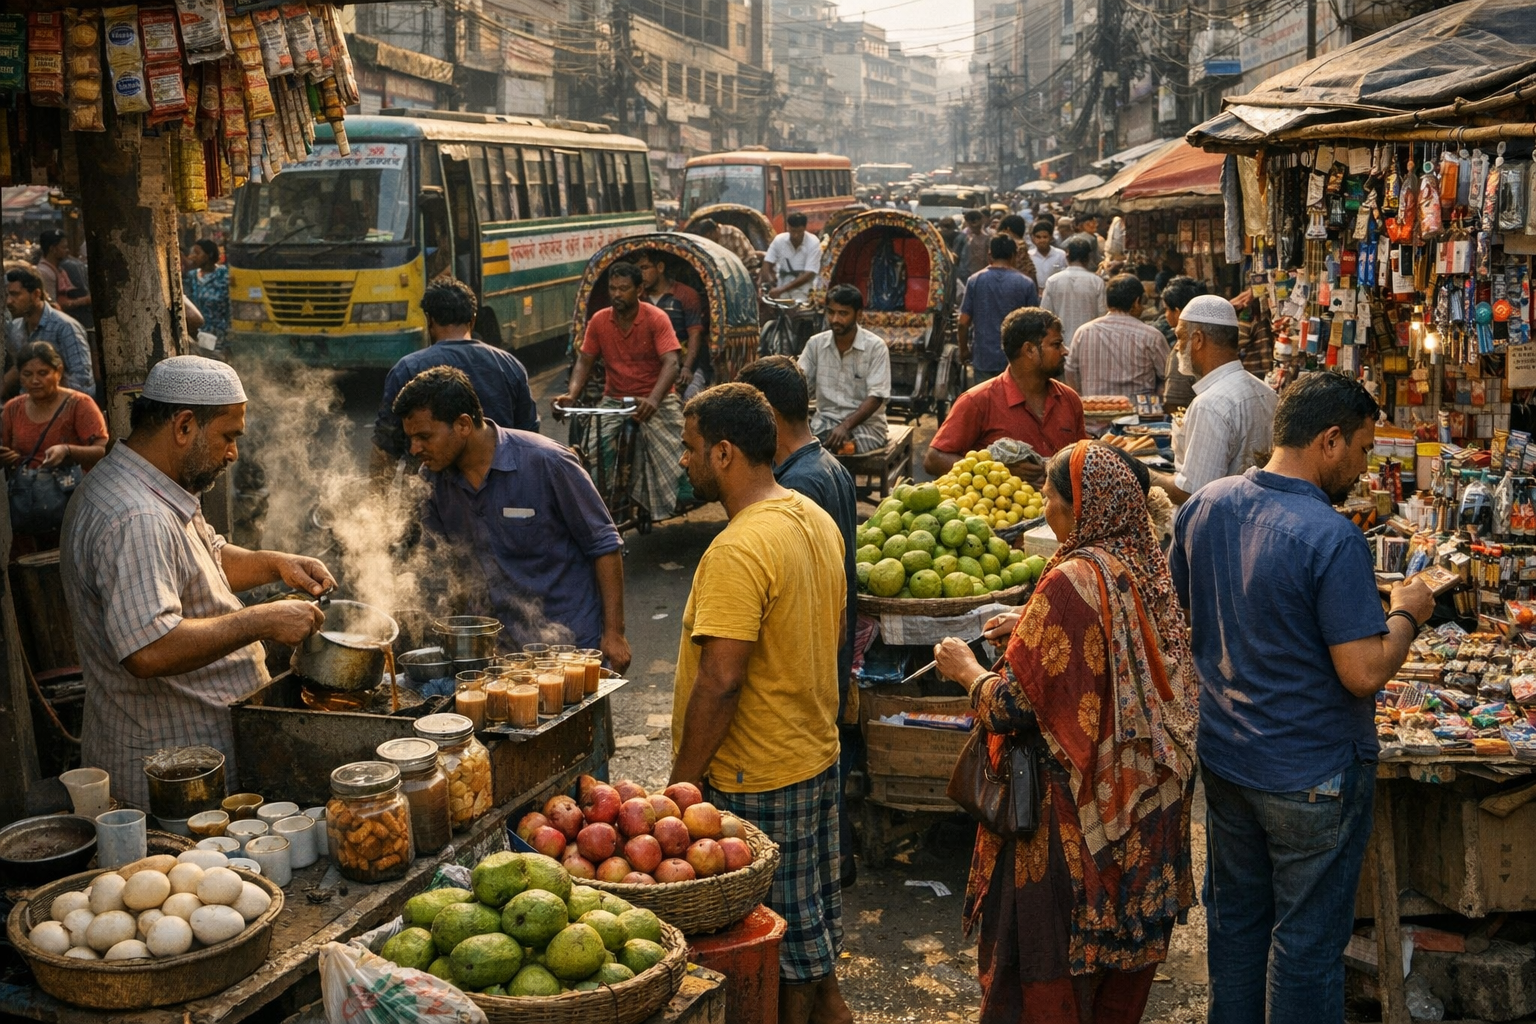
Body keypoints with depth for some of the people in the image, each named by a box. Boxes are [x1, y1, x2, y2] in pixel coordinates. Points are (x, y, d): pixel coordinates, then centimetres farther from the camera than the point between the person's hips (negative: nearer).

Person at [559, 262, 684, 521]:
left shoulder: (656, 319, -10)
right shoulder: (599, 321, 1)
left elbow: (670, 364, -21)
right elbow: (584, 361, 3)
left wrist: (653, 400, -38)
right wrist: (571, 395, -17)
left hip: (655, 400, -3)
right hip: (614, 400, 3)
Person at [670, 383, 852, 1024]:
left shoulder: (737, 551, -26)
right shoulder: (815, 518, 4)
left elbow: (720, 682, -28)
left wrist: (684, 779, -18)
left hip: (758, 778, -9)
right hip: (819, 753, 9)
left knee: (781, 931, 8)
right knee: (815, 908, 24)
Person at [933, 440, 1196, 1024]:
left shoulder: (1073, 582, -24)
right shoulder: (1149, 568, 0)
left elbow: (1012, 704, -22)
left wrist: (967, 670, -4)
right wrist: (1035, 630, 14)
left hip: (1075, 808, -8)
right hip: (1146, 798, 8)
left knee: (1047, 963, 9)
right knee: (1127, 936, 22)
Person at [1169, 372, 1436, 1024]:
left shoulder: (1204, 507, -2)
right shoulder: (1333, 539, -24)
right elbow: (1364, 674, -24)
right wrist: (1406, 615, -7)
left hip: (1222, 759, 7)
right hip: (1312, 771, -7)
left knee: (1234, 916, 22)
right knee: (1307, 942, 9)